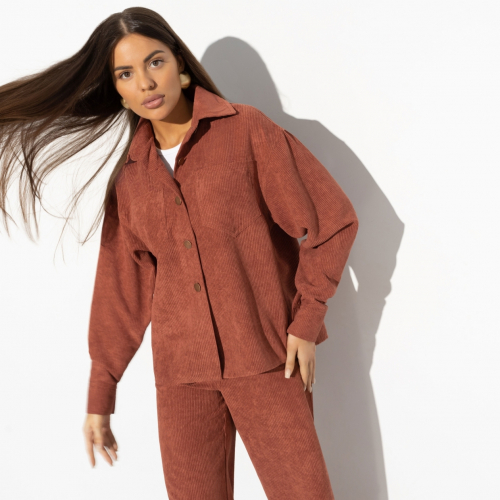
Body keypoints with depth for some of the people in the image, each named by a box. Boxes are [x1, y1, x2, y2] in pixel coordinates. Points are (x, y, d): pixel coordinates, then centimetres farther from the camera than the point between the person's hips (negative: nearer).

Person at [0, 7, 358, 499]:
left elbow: (331, 220, -2)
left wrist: (307, 322, -6)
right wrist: (100, 396, 13)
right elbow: (121, 290, 12)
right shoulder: (130, 177, 8)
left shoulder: (246, 130, -4)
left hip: (265, 360, -3)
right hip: (181, 372, 4)